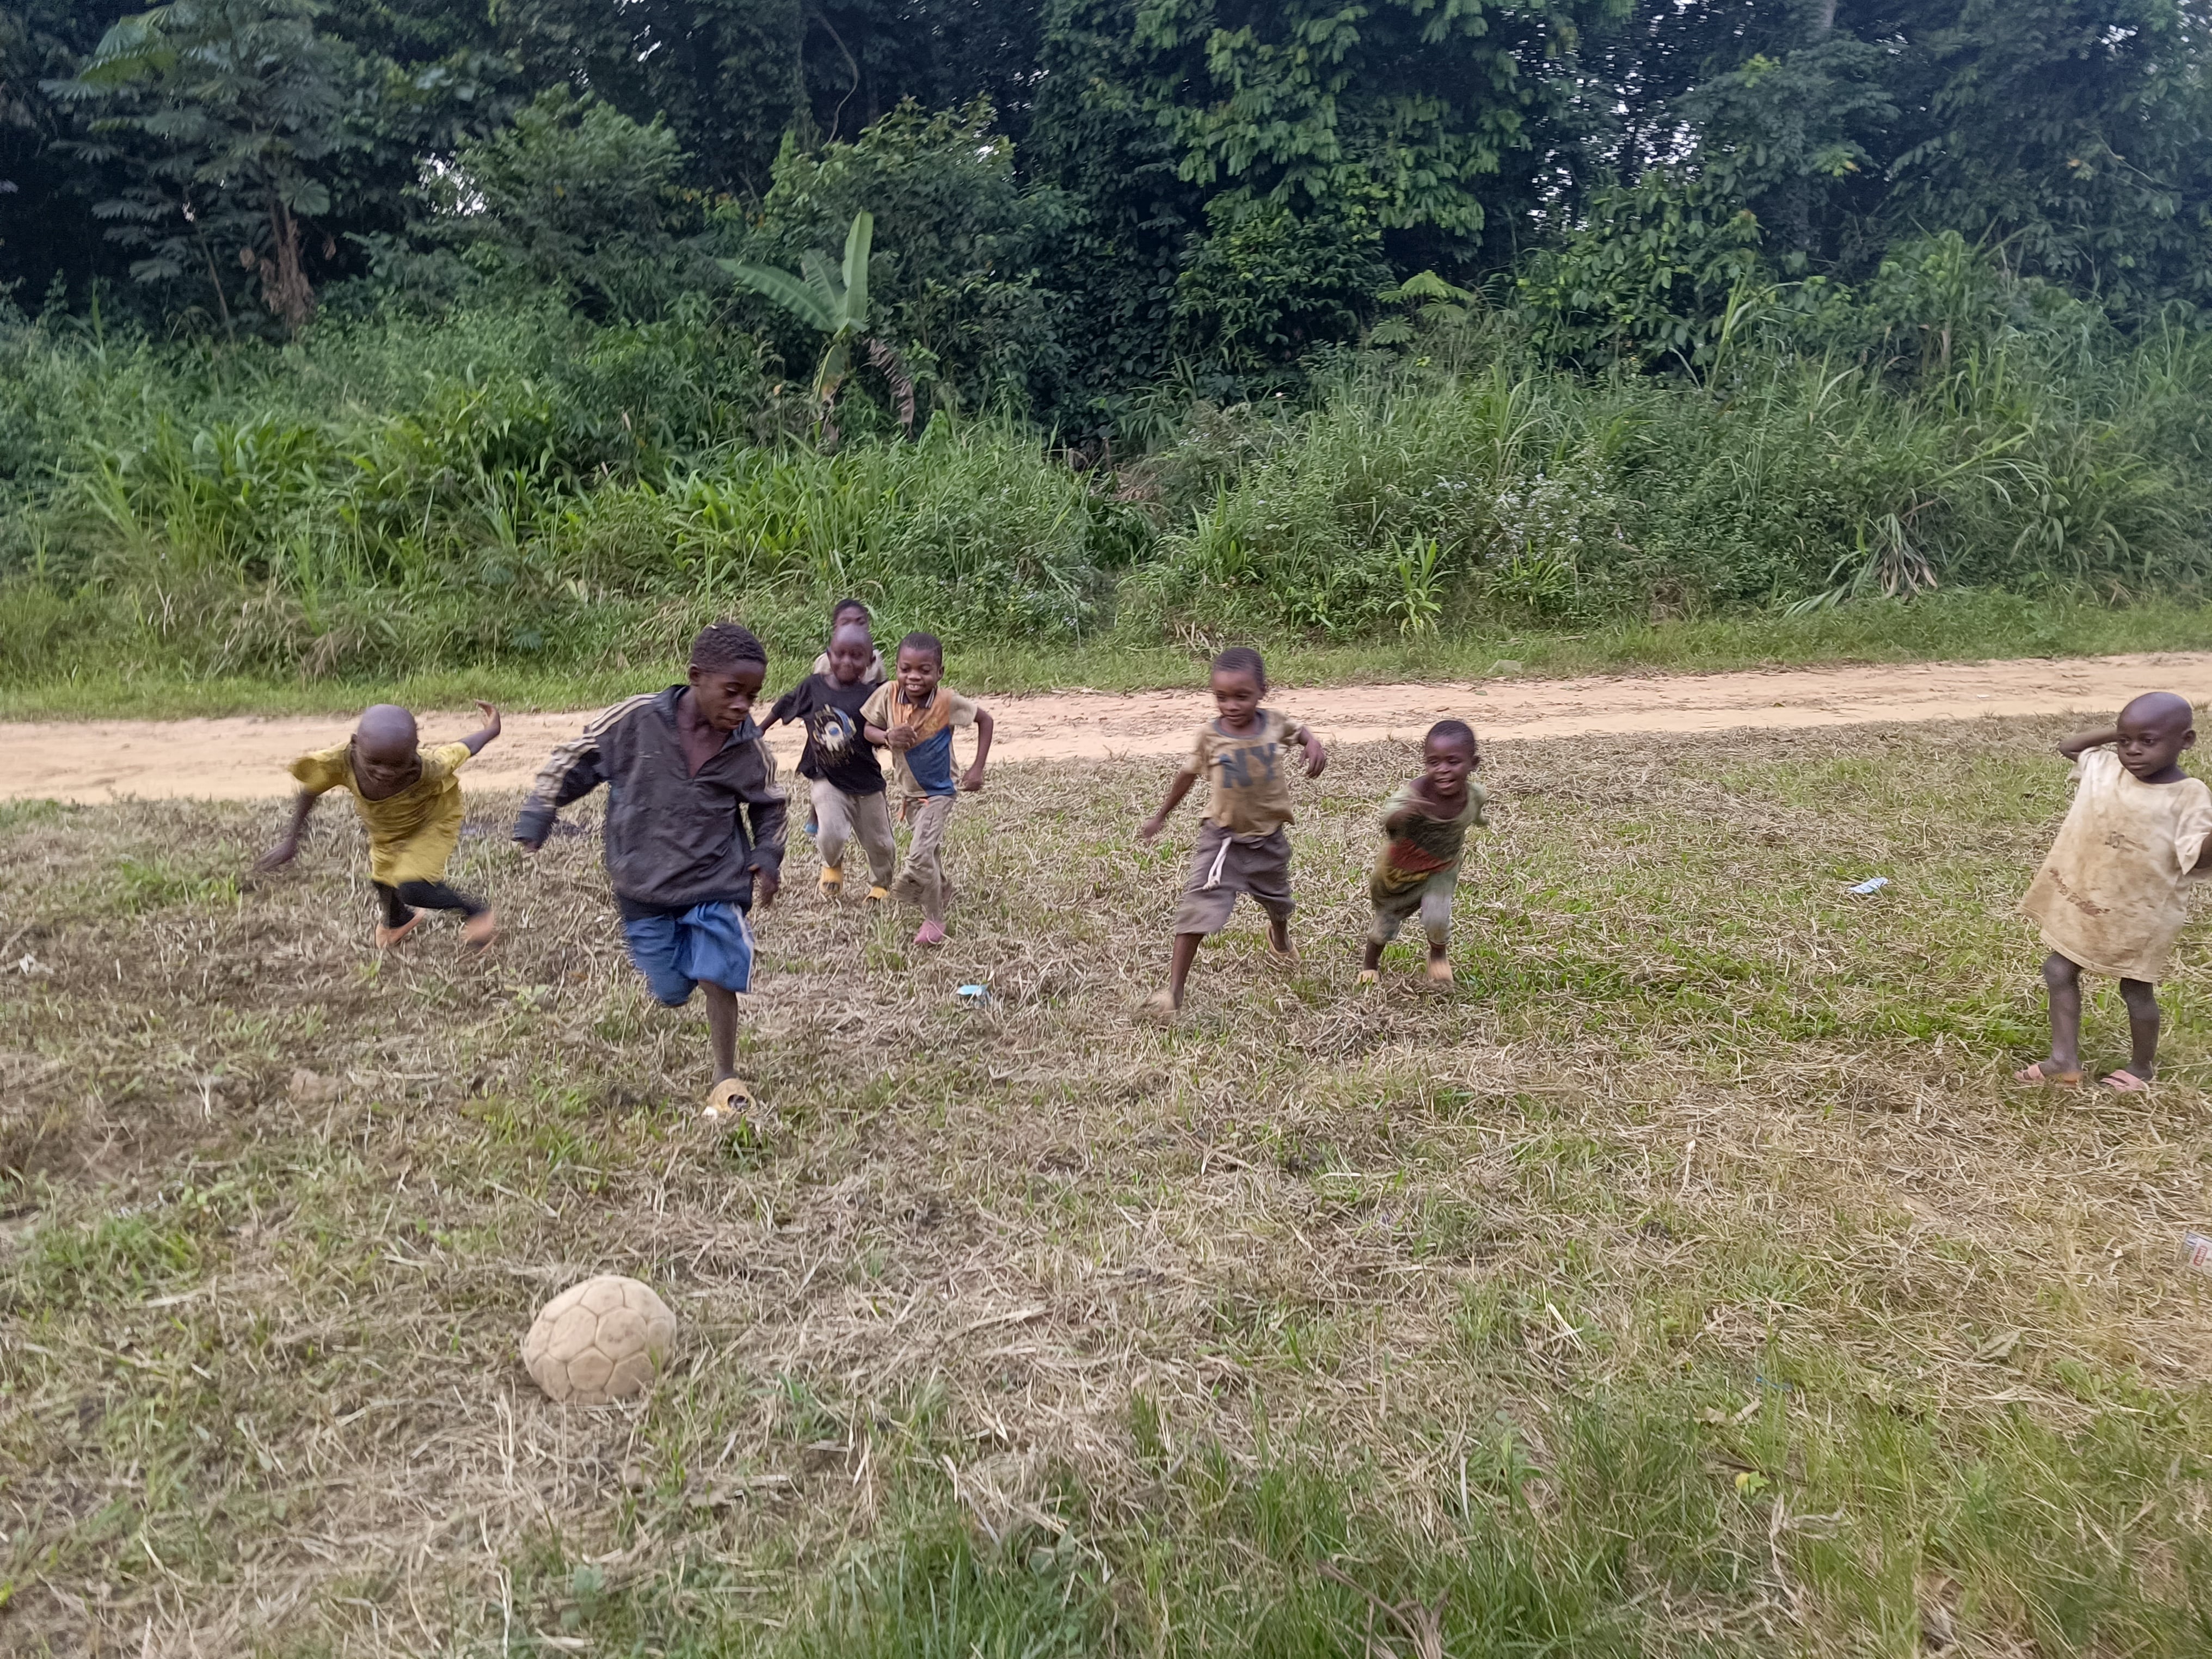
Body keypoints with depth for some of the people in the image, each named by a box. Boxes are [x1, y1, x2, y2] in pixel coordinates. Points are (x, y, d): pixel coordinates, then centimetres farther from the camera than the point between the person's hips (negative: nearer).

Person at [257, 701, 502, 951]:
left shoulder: (427, 768, -46)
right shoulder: (340, 762, -39)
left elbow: (460, 750, -24)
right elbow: (309, 791, -17)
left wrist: (490, 732, -4)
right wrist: (289, 841, -10)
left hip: (431, 823, -5)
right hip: (385, 829, 5)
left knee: (411, 889, -22)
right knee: (382, 881, 26)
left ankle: (477, 913, 5)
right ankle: (397, 921, 63)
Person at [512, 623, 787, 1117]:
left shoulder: (750, 748, -8)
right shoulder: (637, 719, -14)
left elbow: (769, 807, 12)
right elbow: (574, 761, -1)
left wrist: (767, 859, -1)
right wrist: (534, 821, 0)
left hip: (717, 882, 0)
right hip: (644, 885, 0)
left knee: (717, 976, -10)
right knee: (670, 992, 8)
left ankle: (726, 1080, 7)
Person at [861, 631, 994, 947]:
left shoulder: (947, 701, -25)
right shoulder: (889, 694, -18)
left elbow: (985, 719, -11)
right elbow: (868, 729, -5)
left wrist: (977, 769, -14)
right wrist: (887, 737, -28)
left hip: (938, 792, -5)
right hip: (908, 789, 5)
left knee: (920, 855, -15)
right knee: (931, 851, 23)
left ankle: (933, 920, 5)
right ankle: (938, 899, 47)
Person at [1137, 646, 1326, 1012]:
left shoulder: (1275, 724, -9)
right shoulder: (1210, 736, -14)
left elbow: (1300, 731, 14)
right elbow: (1188, 775, 2)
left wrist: (1314, 746, -10)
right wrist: (1160, 817, 11)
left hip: (1268, 838, 3)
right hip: (1222, 838, -3)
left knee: (1277, 901, 28)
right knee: (1198, 909, -18)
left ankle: (1280, 937, 65)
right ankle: (1174, 989, -16)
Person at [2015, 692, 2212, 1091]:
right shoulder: (2104, 768, -5)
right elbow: (2068, 747, 12)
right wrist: (2114, 733, -3)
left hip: (2138, 915, -5)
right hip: (2082, 901, 5)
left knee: (2136, 989, 12)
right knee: (2059, 971, 9)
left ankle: (2142, 1066, 33)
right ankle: (2064, 1060, 17)